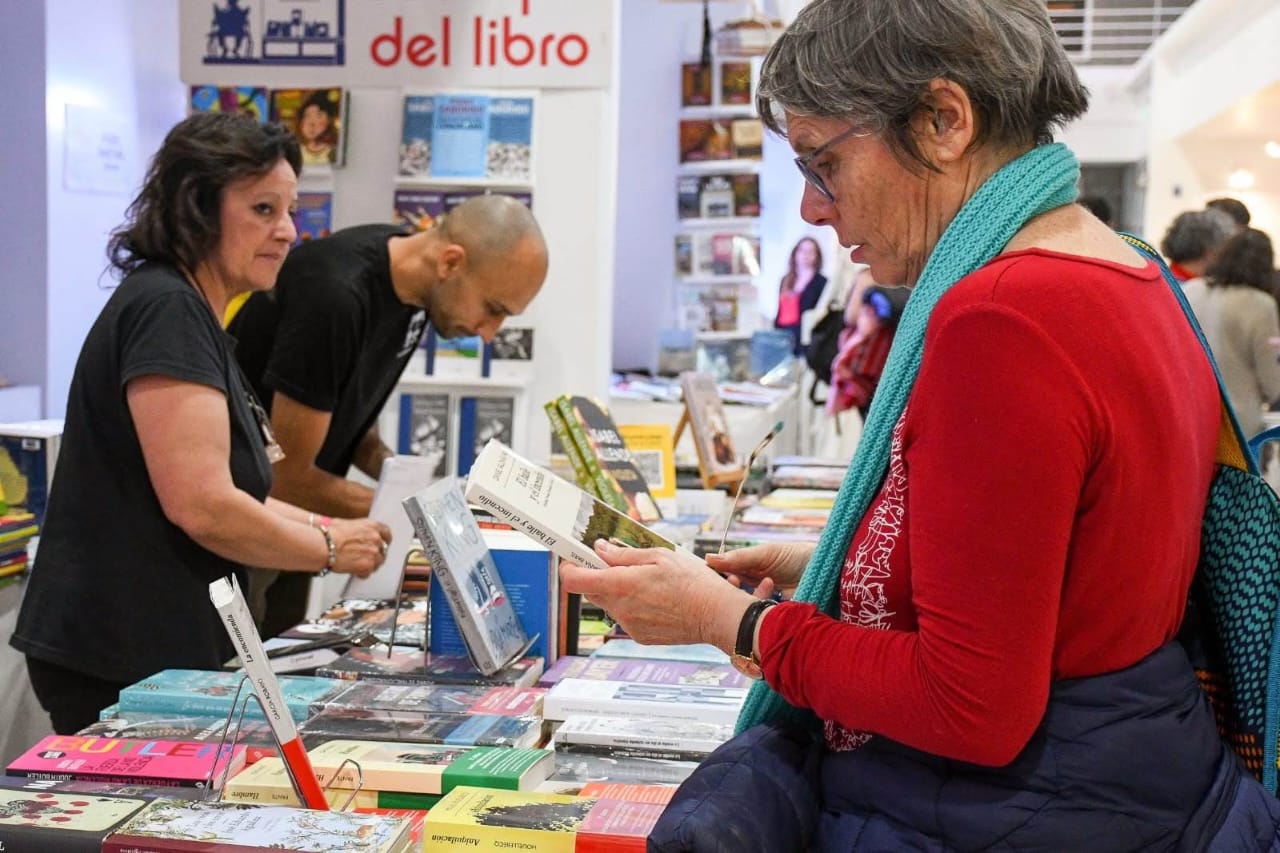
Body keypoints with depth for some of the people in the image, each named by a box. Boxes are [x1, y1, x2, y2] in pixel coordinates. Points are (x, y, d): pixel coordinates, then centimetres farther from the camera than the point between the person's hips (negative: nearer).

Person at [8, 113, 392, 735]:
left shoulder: (192, 313, 15)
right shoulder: (166, 311, -16)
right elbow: (202, 506, -24)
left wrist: (337, 530, 7)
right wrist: (330, 550, -10)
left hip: (167, 653, 10)